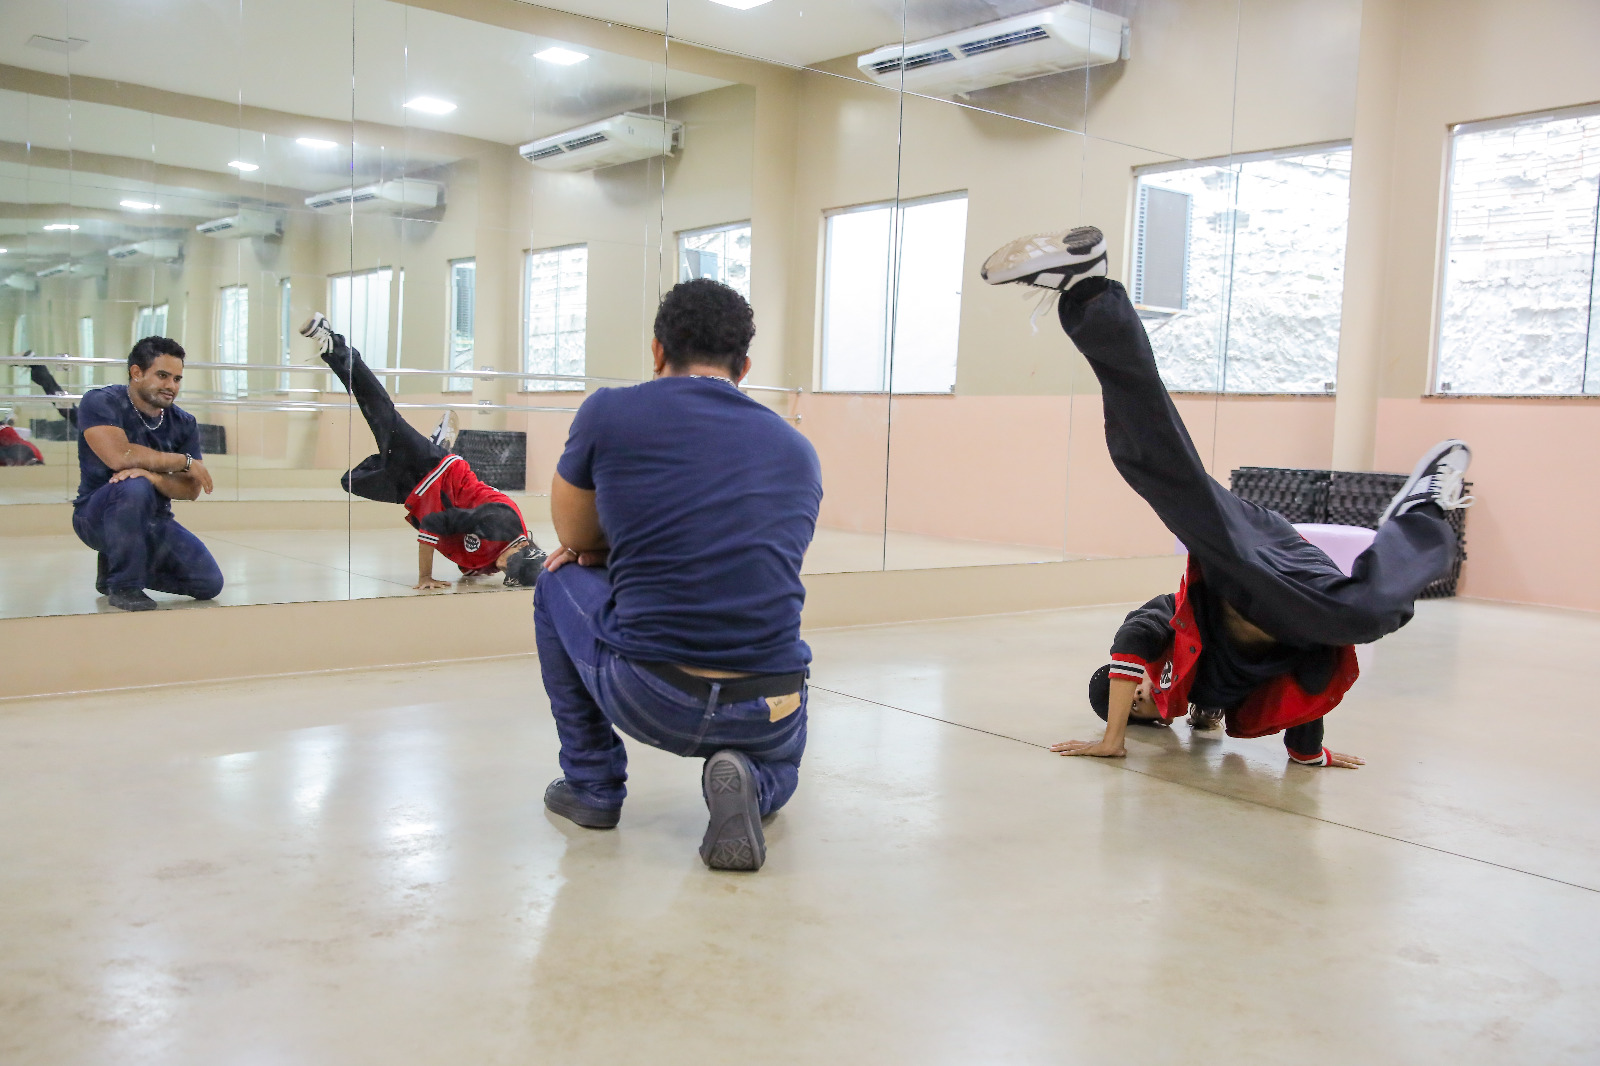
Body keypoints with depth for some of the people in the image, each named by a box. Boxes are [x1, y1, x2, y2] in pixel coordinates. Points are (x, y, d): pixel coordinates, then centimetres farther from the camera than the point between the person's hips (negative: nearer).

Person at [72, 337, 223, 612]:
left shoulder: (184, 423, -1)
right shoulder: (100, 403, -14)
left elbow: (191, 489, -8)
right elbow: (120, 456, -31)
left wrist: (154, 477, -30)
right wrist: (185, 461, -21)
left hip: (154, 522, 5)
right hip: (98, 517, -5)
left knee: (209, 584, -7)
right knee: (134, 488, -38)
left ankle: (116, 566, 17)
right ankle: (124, 585, -17)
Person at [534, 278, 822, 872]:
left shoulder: (609, 413, 1)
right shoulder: (798, 449, 11)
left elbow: (575, 536, 16)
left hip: (647, 699, -3)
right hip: (766, 716, 3)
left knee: (558, 582, 27)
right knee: (779, 767, 41)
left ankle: (591, 782, 27)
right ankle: (749, 782, 4)